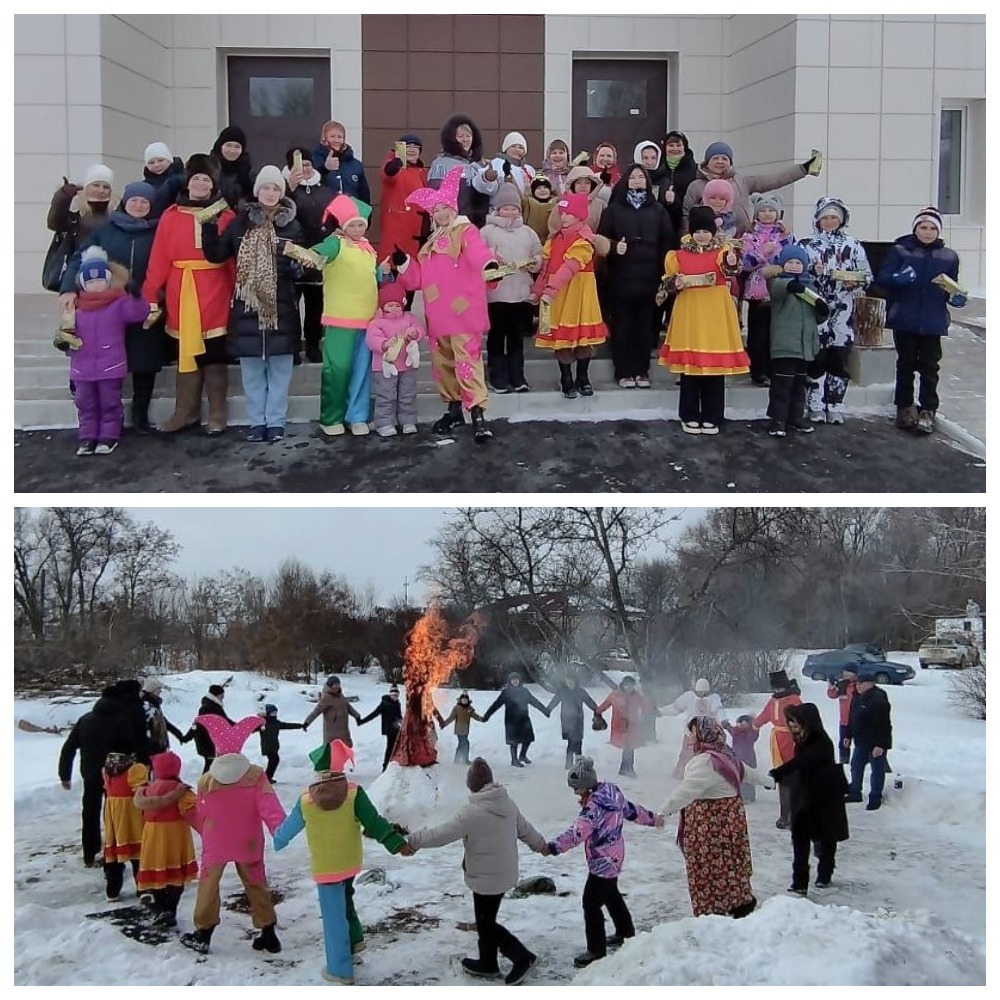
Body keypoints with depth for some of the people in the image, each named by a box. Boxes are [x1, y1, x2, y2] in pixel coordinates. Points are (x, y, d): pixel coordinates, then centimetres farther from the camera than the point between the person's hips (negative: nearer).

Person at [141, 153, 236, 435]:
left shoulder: (226, 217, 1)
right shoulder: (171, 216, 4)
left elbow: (235, 258, -2)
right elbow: (159, 260, 1)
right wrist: (150, 296, -3)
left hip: (216, 294, -2)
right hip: (183, 296, 2)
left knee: (215, 354, 4)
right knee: (187, 353, 10)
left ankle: (217, 414, 14)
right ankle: (186, 411, 19)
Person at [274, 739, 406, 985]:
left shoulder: (305, 801, -12)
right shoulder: (353, 792, -14)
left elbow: (290, 827, 5)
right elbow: (374, 823, -16)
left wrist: (277, 840, 26)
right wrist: (397, 843, -11)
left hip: (325, 868, -2)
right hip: (351, 863, 2)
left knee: (334, 915, 7)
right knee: (343, 902, 30)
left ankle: (340, 969, 15)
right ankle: (353, 941, 29)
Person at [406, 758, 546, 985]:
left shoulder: (472, 813, -25)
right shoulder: (508, 803, -2)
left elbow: (441, 834, -20)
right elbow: (525, 829, 14)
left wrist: (414, 840, -7)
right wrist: (540, 844, 33)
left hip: (486, 877, -8)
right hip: (504, 873, 8)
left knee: (485, 923, 6)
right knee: (485, 920, 22)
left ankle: (522, 957, 5)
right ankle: (487, 963, 35)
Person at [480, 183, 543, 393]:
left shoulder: (528, 233, 14)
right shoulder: (487, 231, 3)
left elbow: (539, 256, 14)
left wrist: (534, 262, -6)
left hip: (521, 293, 3)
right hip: (495, 293, -3)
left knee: (517, 337, 9)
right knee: (496, 336, 2)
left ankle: (517, 377, 15)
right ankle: (498, 378, 7)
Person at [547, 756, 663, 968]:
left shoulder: (595, 805, -28)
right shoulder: (613, 791, 0)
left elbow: (578, 832, -38)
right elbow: (632, 810, 13)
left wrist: (553, 847, -47)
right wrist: (653, 819, 30)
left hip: (602, 862, -11)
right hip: (613, 858, 11)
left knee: (591, 903, -5)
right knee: (611, 894, 28)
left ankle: (596, 950, 0)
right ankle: (626, 931, 47)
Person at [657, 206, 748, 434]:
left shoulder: (721, 252, -1)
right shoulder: (679, 255, 4)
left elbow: (731, 270, -23)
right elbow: (668, 282, 9)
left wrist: (732, 263, -47)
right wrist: (677, 283, -14)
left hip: (715, 313, -1)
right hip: (689, 312, 1)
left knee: (715, 362, 3)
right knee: (689, 363, 4)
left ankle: (711, 417, 13)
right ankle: (690, 416, 14)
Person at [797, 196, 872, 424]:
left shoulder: (853, 246, 8)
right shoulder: (805, 245, 5)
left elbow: (867, 277, 9)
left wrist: (855, 281, -10)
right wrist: (812, 272, -14)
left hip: (842, 312, 1)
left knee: (839, 360, 2)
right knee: (816, 358, -2)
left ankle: (835, 407, 12)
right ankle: (816, 407, 8)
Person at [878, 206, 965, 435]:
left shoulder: (948, 256, 6)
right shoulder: (900, 251, -1)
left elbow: (954, 288, 13)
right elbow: (882, 278, -6)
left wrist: (956, 297, -8)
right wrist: (898, 278, -26)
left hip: (932, 321, 1)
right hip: (904, 320, -1)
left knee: (930, 367, 1)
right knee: (905, 365, 8)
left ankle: (928, 411, 7)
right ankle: (904, 408, 18)